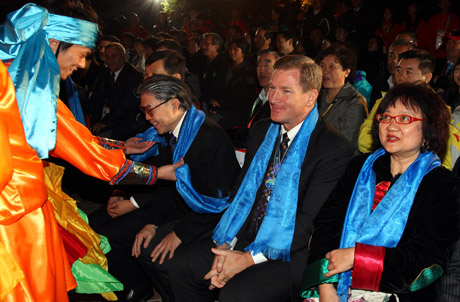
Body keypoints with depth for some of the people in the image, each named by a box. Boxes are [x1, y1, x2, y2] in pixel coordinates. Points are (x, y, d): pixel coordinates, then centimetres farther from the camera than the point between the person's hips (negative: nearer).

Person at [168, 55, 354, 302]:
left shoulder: (336, 149, -15)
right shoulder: (261, 131, 8)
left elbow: (310, 221, -18)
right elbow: (242, 191, 9)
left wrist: (249, 258, -19)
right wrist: (226, 245, -7)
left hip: (290, 253, -6)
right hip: (243, 238, 7)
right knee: (181, 267, -5)